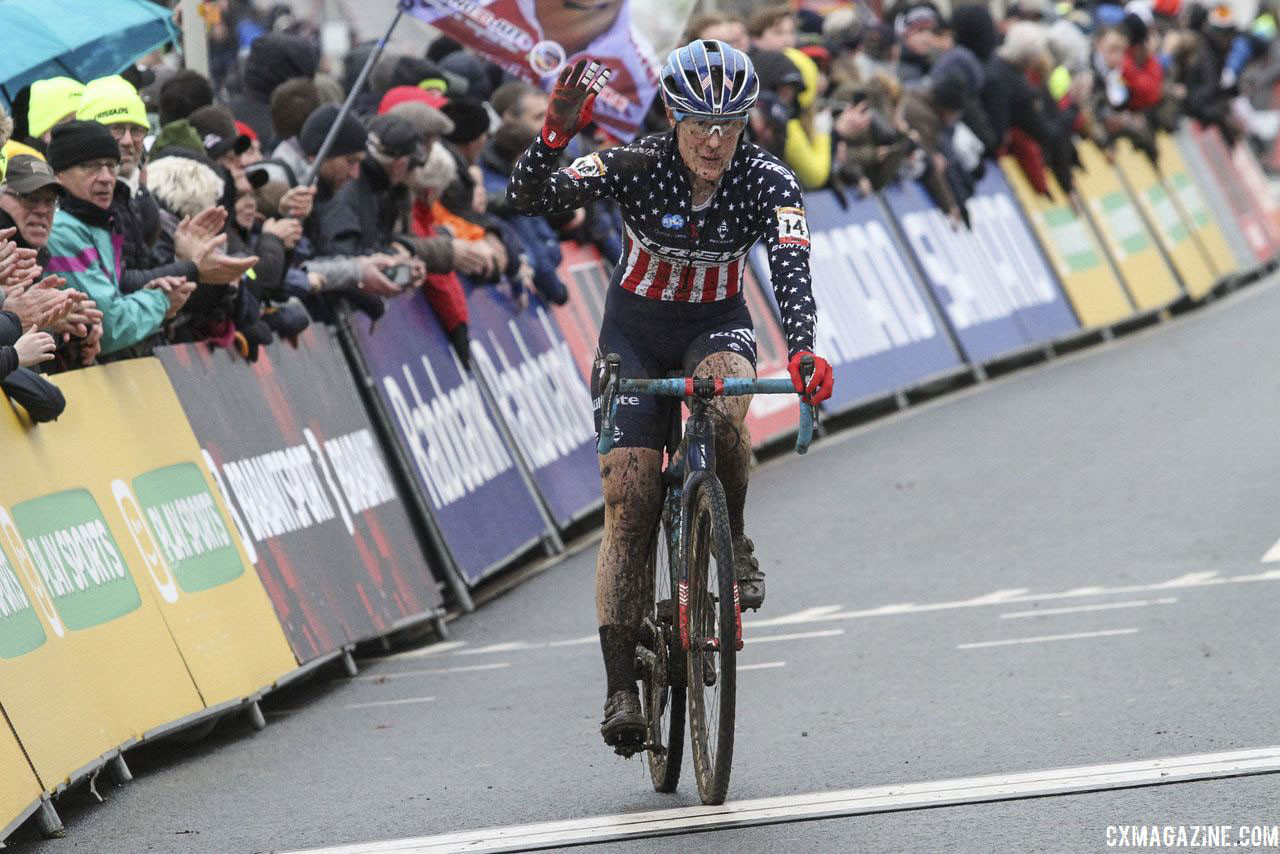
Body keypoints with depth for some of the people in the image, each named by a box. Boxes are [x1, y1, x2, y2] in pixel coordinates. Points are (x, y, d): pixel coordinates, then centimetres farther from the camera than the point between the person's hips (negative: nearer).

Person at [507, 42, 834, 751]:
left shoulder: (767, 182, -19)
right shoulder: (636, 166, -21)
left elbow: (792, 272, -32)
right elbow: (529, 198, -31)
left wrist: (802, 351, -50)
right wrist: (555, 134, -49)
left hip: (716, 325, 0)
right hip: (635, 330, 0)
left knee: (723, 405, -37)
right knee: (629, 504, -11)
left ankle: (732, 541, -10)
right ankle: (622, 685, -8)